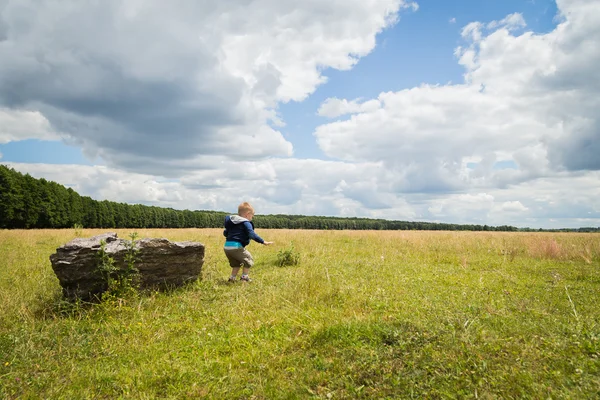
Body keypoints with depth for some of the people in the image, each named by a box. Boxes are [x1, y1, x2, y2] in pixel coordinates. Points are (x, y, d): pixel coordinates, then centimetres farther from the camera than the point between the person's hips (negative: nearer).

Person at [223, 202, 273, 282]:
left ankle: (232, 278, 23)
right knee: (249, 260, 9)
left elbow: (225, 233, 26)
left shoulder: (231, 221, 19)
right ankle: (244, 277, 13)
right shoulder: (246, 223, -7)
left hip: (226, 246, 9)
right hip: (236, 247, -8)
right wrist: (263, 242, -18)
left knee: (236, 263, 25)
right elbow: (252, 234, -18)